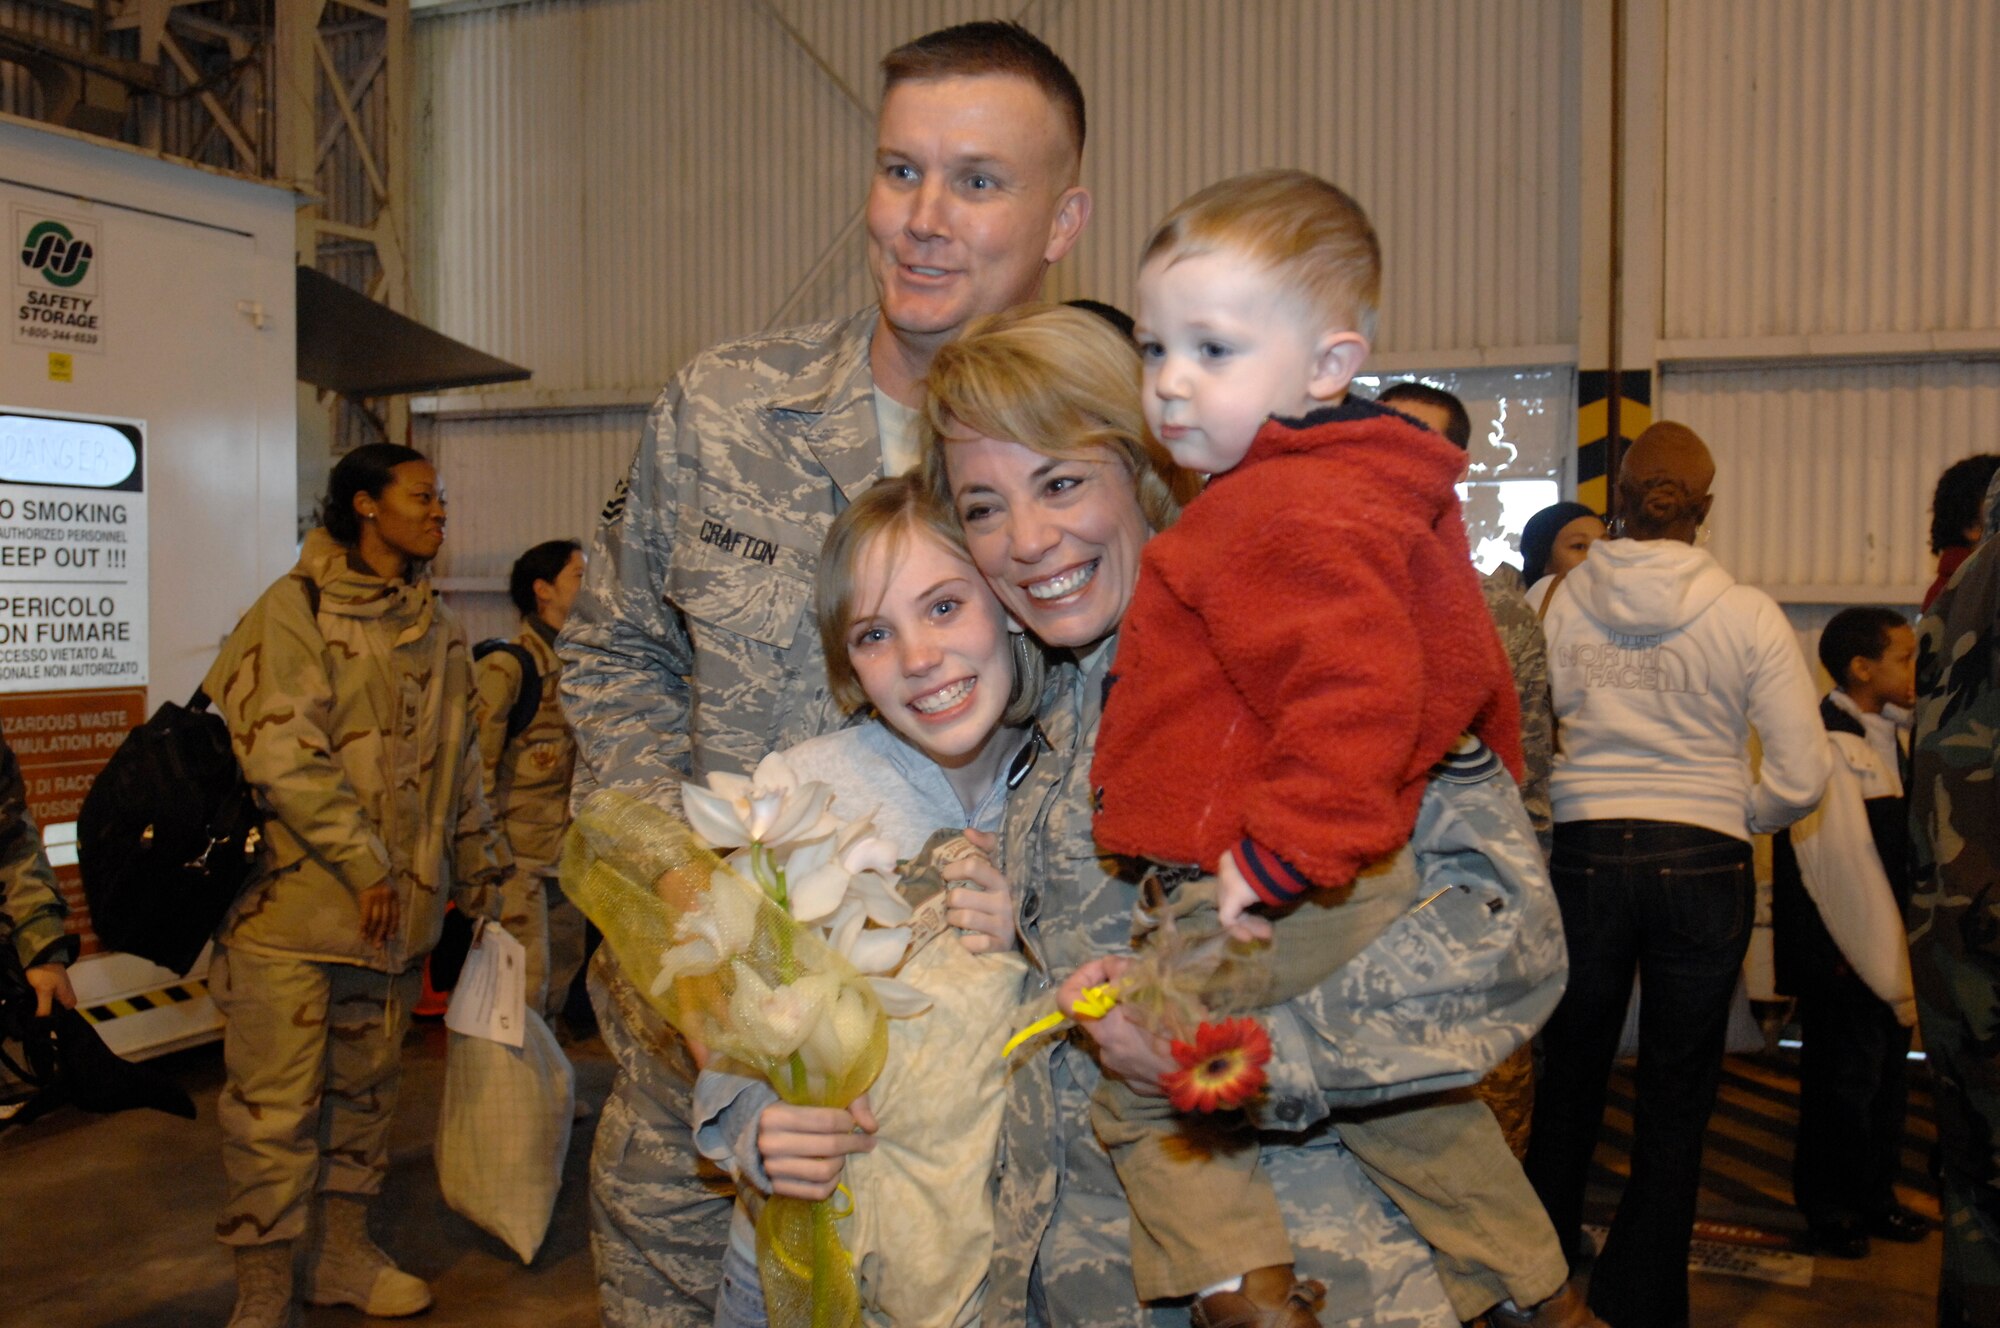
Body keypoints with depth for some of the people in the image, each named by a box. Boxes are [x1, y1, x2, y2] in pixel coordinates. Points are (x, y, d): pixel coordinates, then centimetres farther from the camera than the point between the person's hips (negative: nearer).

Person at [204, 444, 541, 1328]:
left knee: (365, 1090, 17)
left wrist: (491, 884, 18)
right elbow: (283, 755, -17)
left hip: (396, 909, 7)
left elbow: (459, 774, 19)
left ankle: (342, 1252, 33)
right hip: (293, 900, -6)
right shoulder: (295, 608, -8)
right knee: (275, 1103, -1)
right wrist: (364, 865, -16)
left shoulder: (436, 630, 13)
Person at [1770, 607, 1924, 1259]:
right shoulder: (1826, 744, -18)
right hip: (1837, 955, -9)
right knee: (1845, 1077, 2)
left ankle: (1873, 1197, 32)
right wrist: (1887, 967, -17)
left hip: (1884, 944, 9)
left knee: (1888, 1072, 16)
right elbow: (1843, 871, -20)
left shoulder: (1886, 735, 10)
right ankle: (1829, 1209, 18)